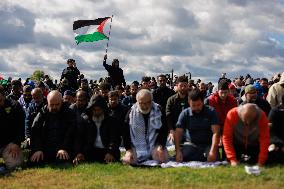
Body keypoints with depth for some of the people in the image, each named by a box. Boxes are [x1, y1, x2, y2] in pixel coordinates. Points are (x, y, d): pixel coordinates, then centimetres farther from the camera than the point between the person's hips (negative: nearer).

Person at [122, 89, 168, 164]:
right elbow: (126, 132, 0)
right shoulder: (131, 112, -3)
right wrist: (128, 149, -11)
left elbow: (163, 131, -1)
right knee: (128, 160, -23)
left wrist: (161, 146, -15)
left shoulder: (158, 111, -4)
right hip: (137, 147, 0)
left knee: (162, 158, -26)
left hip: (155, 145, 0)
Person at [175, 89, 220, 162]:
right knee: (183, 157, -26)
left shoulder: (211, 112, -6)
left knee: (213, 160, -30)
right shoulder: (185, 114, 0)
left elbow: (216, 133, -13)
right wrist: (178, 151, -19)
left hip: (208, 144, -2)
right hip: (192, 144, 2)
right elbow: (178, 133, -5)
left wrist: (213, 151, -26)